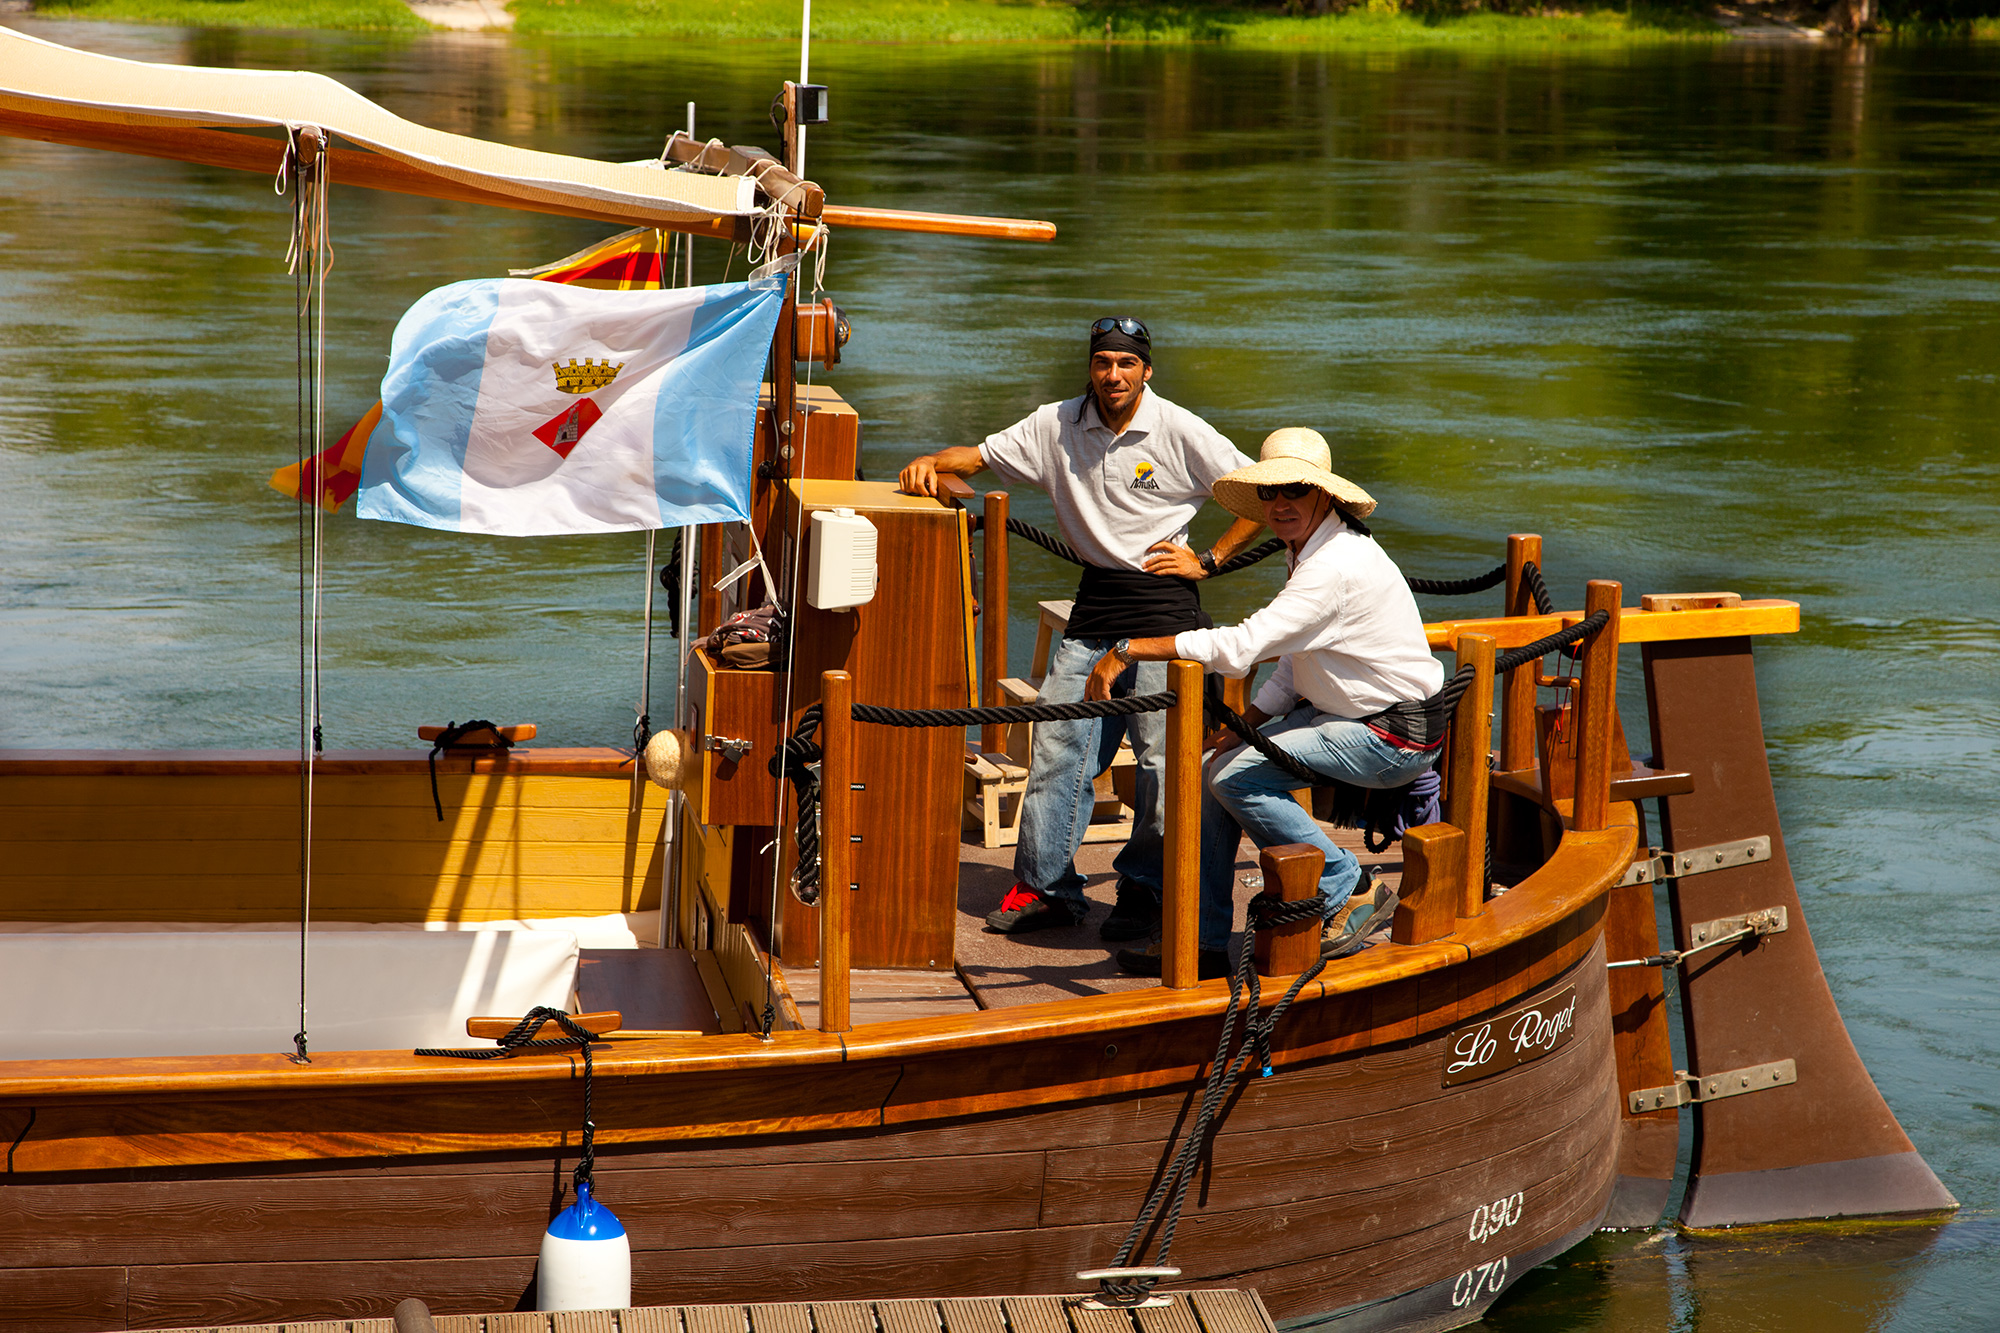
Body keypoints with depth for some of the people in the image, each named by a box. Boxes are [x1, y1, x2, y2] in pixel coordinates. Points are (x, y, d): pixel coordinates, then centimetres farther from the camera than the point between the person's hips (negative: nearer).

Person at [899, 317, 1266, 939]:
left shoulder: (1179, 432, -8)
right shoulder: (1058, 426, 3)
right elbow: (981, 455, 8)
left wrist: (1208, 560, -5)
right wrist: (933, 462, -12)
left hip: (1163, 606, -4)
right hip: (1094, 607, 4)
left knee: (1161, 755, -5)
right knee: (1058, 743, 1)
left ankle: (1144, 889, 8)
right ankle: (1045, 885, 8)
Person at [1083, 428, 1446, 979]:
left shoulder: (1337, 566, -25)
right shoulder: (1309, 549, 8)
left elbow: (1240, 647, -33)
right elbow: (1293, 668, 17)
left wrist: (1128, 650, -30)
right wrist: (1245, 727, 3)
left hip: (1398, 736, -10)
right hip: (1345, 713, 10)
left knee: (1238, 775, -19)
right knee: (1220, 769, 3)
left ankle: (1345, 897, -7)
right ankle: (1205, 945, 7)